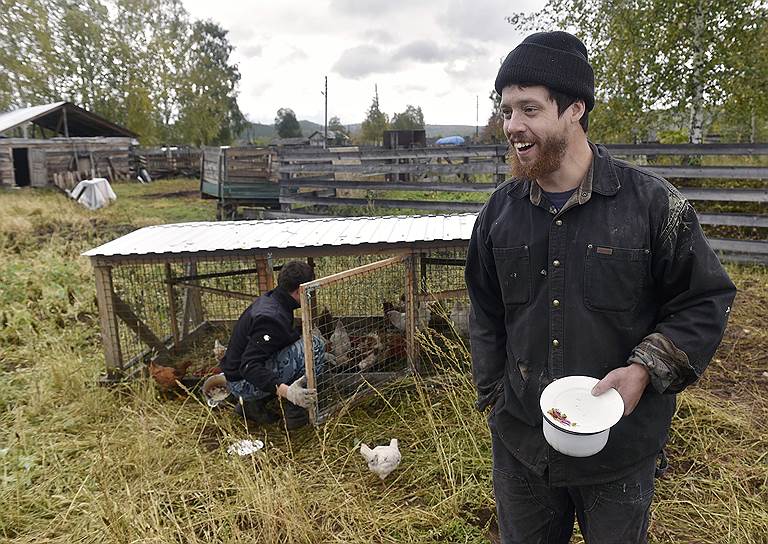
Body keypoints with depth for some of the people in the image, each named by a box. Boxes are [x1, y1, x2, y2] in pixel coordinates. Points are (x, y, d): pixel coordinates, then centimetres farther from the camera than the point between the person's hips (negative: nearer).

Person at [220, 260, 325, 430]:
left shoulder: (269, 299, 4)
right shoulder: (272, 317, -27)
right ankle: (295, 412, -8)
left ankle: (253, 403, 15)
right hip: (243, 382, -10)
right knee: (313, 345, -20)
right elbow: (249, 367, -32)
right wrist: (285, 391, -42)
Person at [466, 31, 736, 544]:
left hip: (621, 446, -2)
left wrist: (645, 370, -19)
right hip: (519, 440, 3)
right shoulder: (500, 210, -2)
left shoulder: (653, 202, -13)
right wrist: (494, 400, 6)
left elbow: (706, 300, -4)